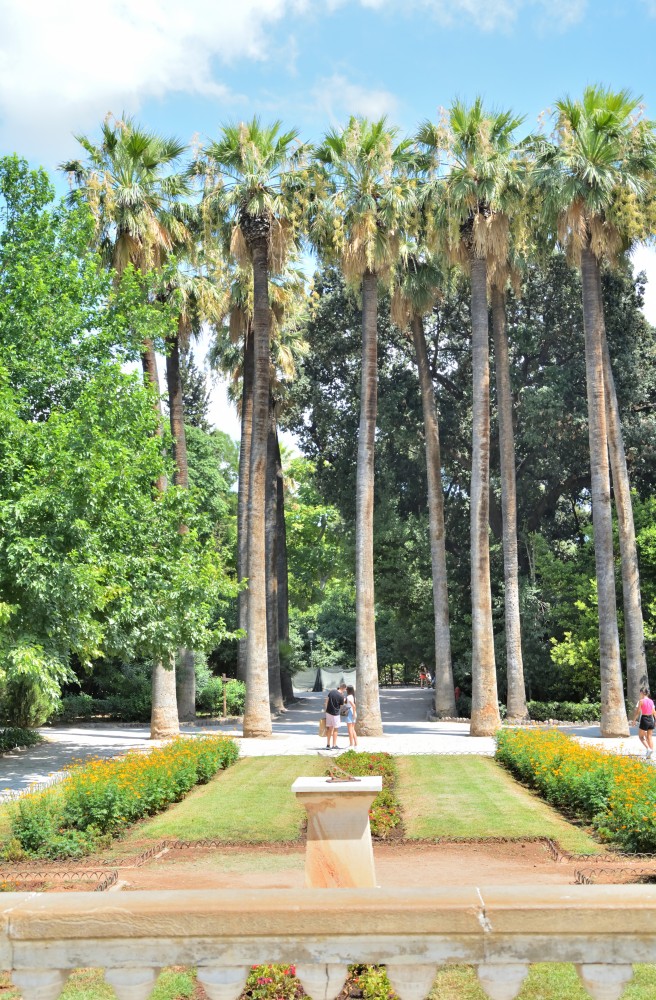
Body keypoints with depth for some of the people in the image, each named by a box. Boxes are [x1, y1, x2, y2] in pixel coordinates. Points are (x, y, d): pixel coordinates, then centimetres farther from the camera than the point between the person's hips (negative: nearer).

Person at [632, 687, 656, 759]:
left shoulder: (641, 701, -11)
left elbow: (637, 712, -11)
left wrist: (634, 720, -3)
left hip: (644, 719, -6)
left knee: (641, 736, 8)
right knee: (649, 737, 11)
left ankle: (648, 748, -14)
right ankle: (649, 755, 8)